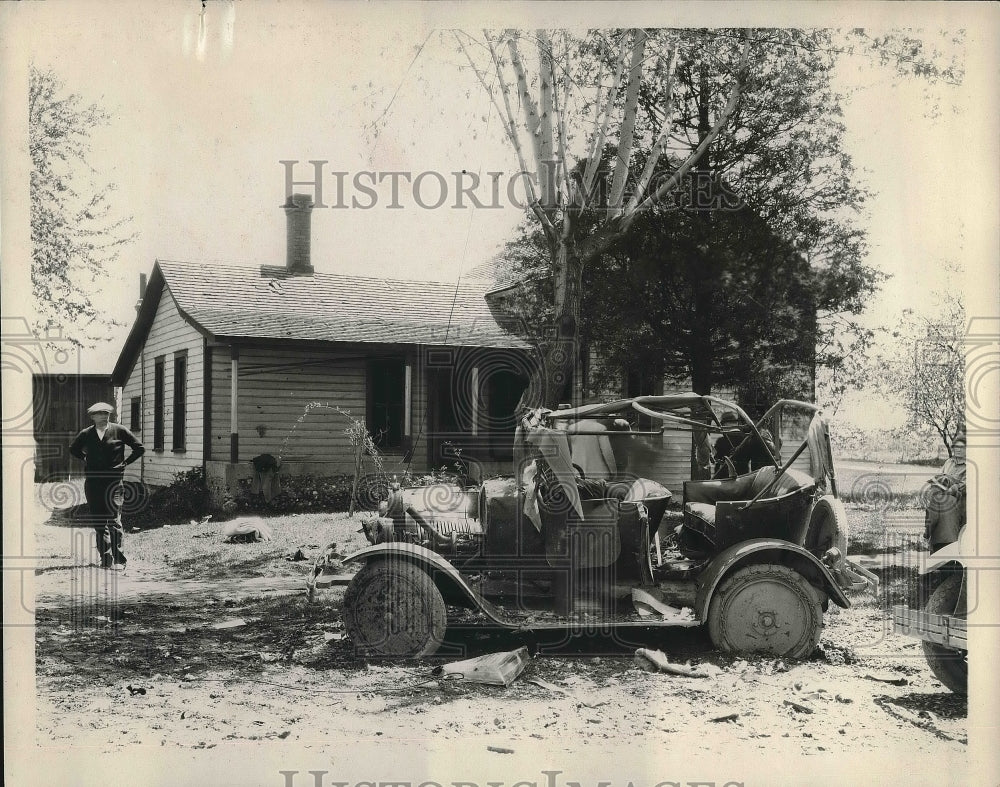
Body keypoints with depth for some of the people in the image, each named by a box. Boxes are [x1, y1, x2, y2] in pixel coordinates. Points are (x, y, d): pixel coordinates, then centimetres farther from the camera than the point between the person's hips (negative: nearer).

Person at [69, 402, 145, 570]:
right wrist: (86, 459, 15)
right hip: (92, 481, 3)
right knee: (98, 522, 5)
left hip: (113, 481, -3)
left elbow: (139, 448, 7)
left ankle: (119, 560, -5)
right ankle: (105, 559, 13)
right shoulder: (86, 434, 8)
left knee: (114, 521, -10)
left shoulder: (119, 431, 0)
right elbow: (73, 449, 28)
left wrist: (125, 463, 3)